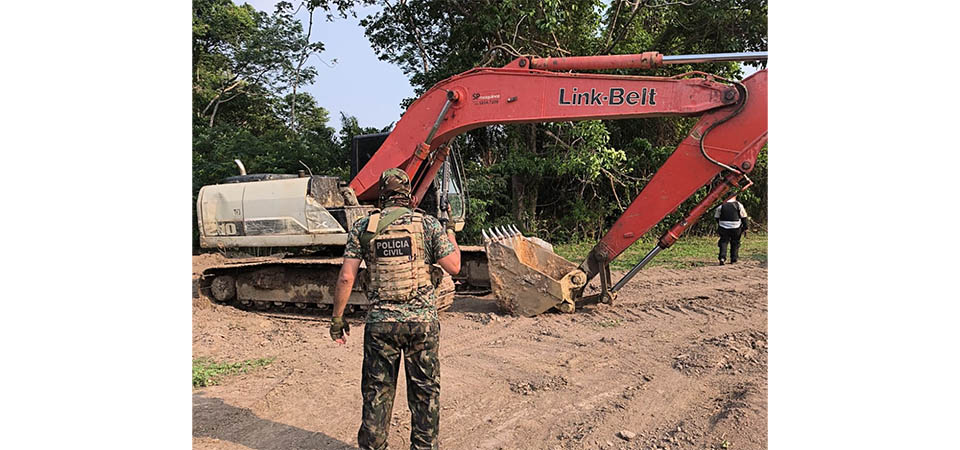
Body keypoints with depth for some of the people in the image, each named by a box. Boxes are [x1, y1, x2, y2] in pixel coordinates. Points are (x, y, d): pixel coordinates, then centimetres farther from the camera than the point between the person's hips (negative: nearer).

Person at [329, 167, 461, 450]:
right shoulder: (428, 224, -1)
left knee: (377, 391, 13)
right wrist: (452, 236, 18)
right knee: (425, 391, 13)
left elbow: (346, 277, -3)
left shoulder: (363, 227, 1)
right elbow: (453, 267, 0)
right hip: (423, 320, 0)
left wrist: (337, 318, 6)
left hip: (380, 322, 1)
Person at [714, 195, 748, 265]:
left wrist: (718, 227, 23)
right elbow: (743, 217, 1)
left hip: (723, 227, 0)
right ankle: (733, 259, 16)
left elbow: (716, 217, 10)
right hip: (735, 228, 0)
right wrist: (745, 228, 8)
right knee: (735, 243, 13)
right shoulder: (739, 205, -1)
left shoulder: (721, 205, 2)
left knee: (723, 242, 6)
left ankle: (722, 257, -12)